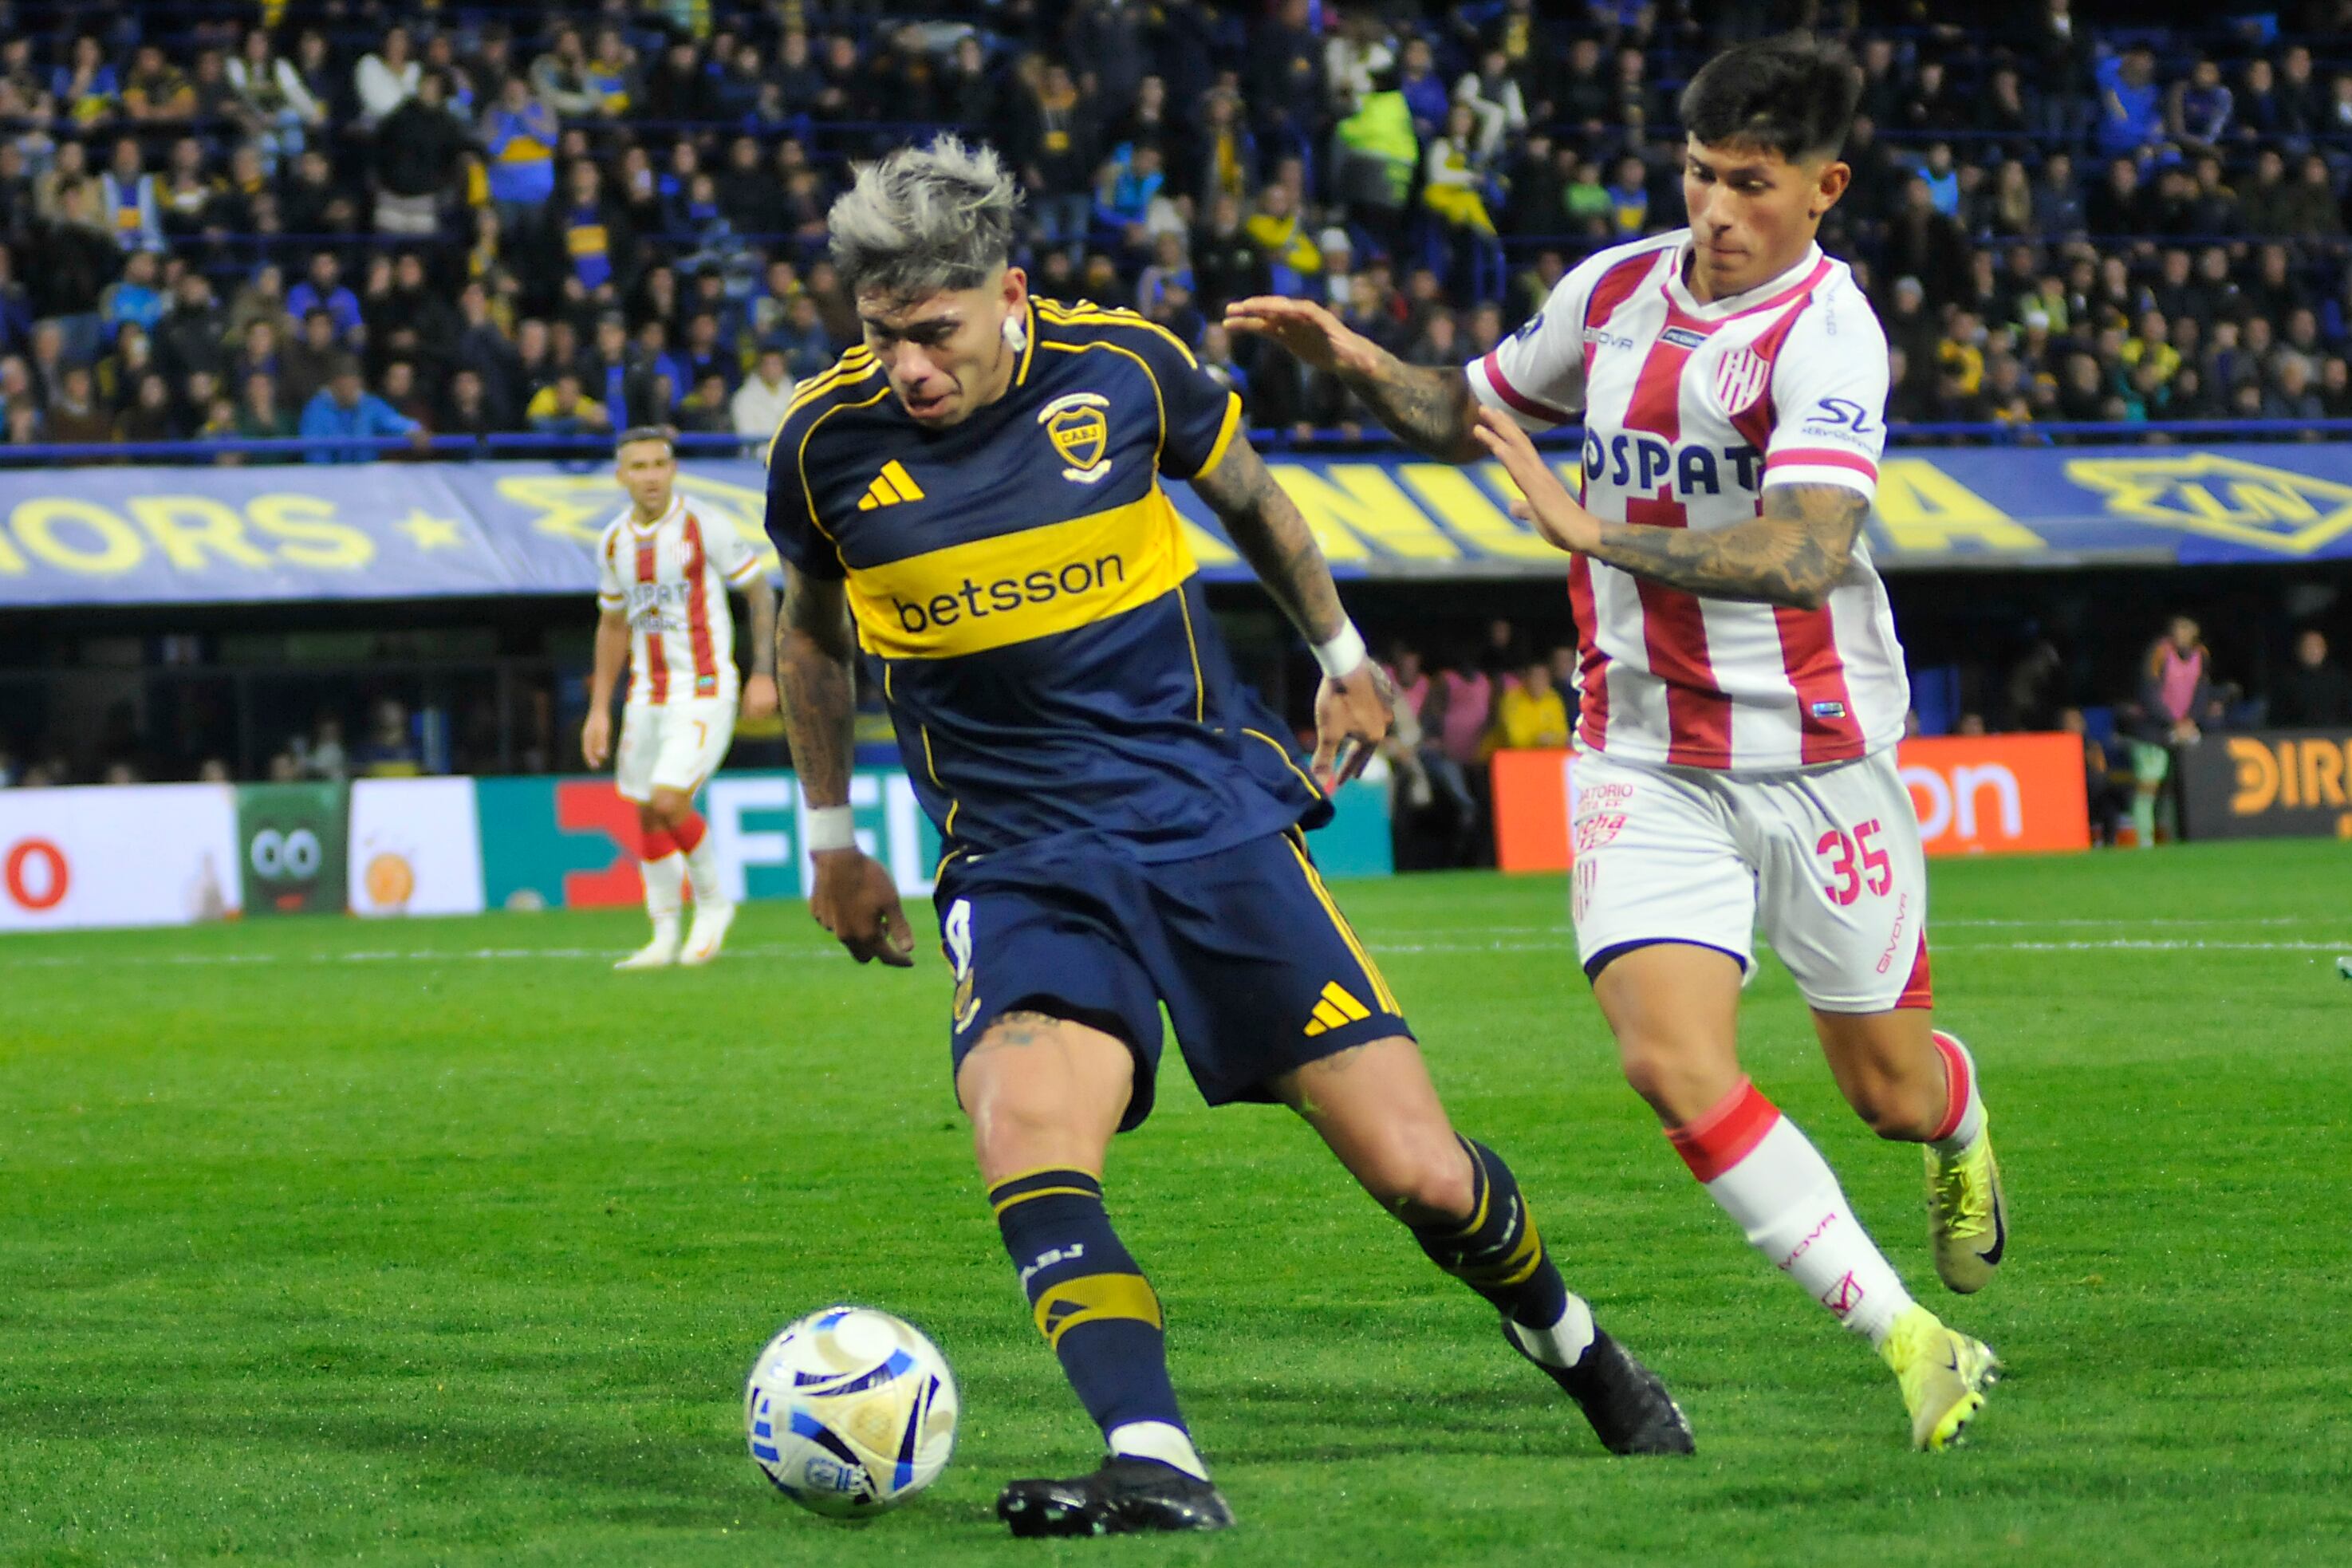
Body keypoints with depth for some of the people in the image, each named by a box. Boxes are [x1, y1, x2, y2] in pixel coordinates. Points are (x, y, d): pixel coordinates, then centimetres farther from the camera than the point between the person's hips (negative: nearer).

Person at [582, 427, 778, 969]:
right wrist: (599, 708, 13)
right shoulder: (615, 542, 6)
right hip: (647, 695, 6)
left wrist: (763, 674, -8)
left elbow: (759, 592, -2)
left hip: (704, 692, -6)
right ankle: (665, 938, 18)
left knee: (669, 802, -18)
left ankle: (712, 904, 6)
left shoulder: (705, 528, -10)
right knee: (647, 815, 7)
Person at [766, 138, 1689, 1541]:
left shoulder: (1122, 367, -7)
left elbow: (1249, 496, 15)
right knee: (1023, 1125, -31)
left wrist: (1342, 659, 25)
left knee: (1418, 1171, -2)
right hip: (1023, 863, 0)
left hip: (1214, 814, 0)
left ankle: (1569, 1342, 29)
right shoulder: (830, 443, -6)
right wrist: (832, 840, 21)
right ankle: (1159, 1477, -36)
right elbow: (815, 631, 15)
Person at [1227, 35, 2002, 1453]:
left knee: (1888, 1092, 10)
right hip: (1645, 759, 4)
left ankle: (1960, 1123, 51)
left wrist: (1594, 531, -35)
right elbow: (1473, 414, 21)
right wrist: (1359, 363, 2)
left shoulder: (1828, 334, -17)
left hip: (1816, 757, -4)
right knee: (1674, 1059, -18)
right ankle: (1913, 1344, -10)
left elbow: (1803, 557, -32)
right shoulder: (1614, 291, 2)